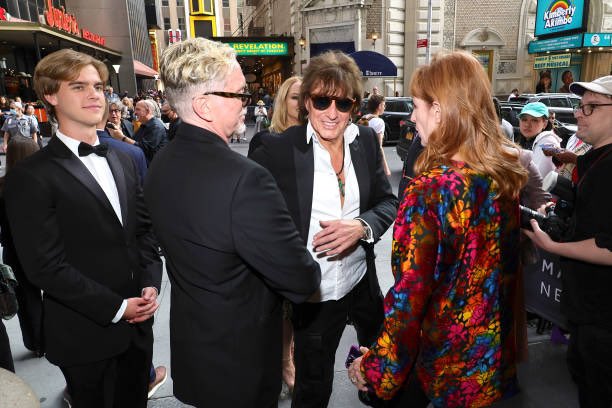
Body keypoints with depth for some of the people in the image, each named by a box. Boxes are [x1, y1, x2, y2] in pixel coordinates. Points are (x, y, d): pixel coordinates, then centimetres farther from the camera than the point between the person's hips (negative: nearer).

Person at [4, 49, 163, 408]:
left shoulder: (122, 161, 8)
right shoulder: (31, 177, -13)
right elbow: (45, 266, -17)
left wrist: (150, 284, -4)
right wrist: (116, 308, -15)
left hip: (138, 324, 6)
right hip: (86, 335, -5)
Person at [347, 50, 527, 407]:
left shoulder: (430, 190, -28)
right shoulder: (506, 172, -6)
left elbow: (410, 295, -24)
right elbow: (504, 262, 6)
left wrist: (375, 369, -10)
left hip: (444, 361, -6)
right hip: (494, 347, 7)